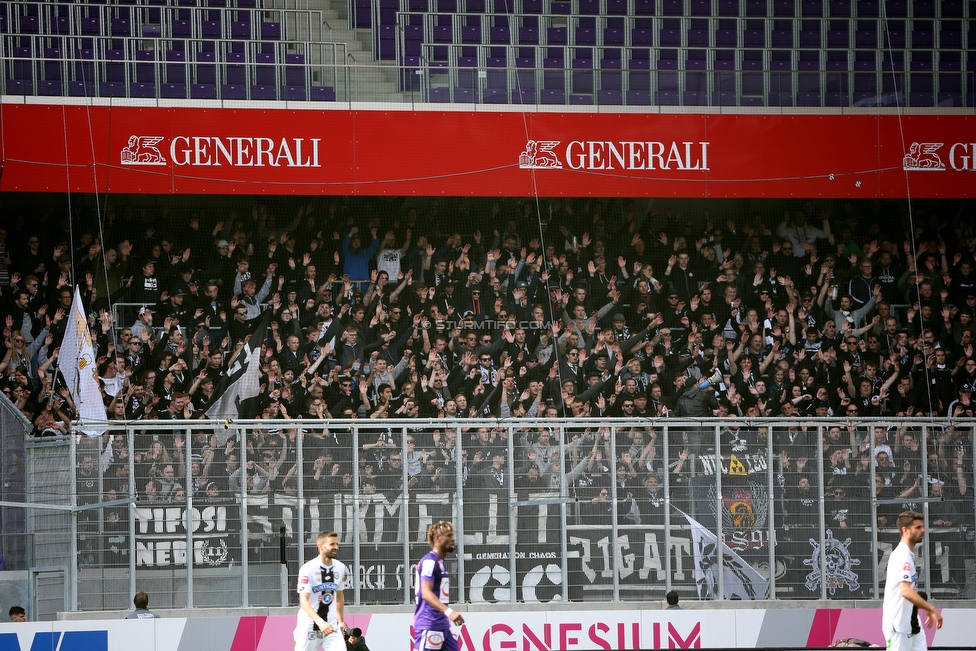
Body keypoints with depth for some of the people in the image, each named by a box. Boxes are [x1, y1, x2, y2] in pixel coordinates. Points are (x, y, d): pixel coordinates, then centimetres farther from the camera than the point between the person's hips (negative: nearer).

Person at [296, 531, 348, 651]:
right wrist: (320, 622, -35)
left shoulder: (340, 568, 4)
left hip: (331, 626, 4)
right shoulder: (308, 569, -15)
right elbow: (304, 601, -22)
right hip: (309, 626, -4)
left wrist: (341, 622, 22)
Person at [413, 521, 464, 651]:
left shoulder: (441, 563, 19)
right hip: (429, 625, -10)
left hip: (442, 625, 10)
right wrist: (449, 611, -34)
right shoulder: (430, 561, -12)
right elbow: (426, 593, -24)